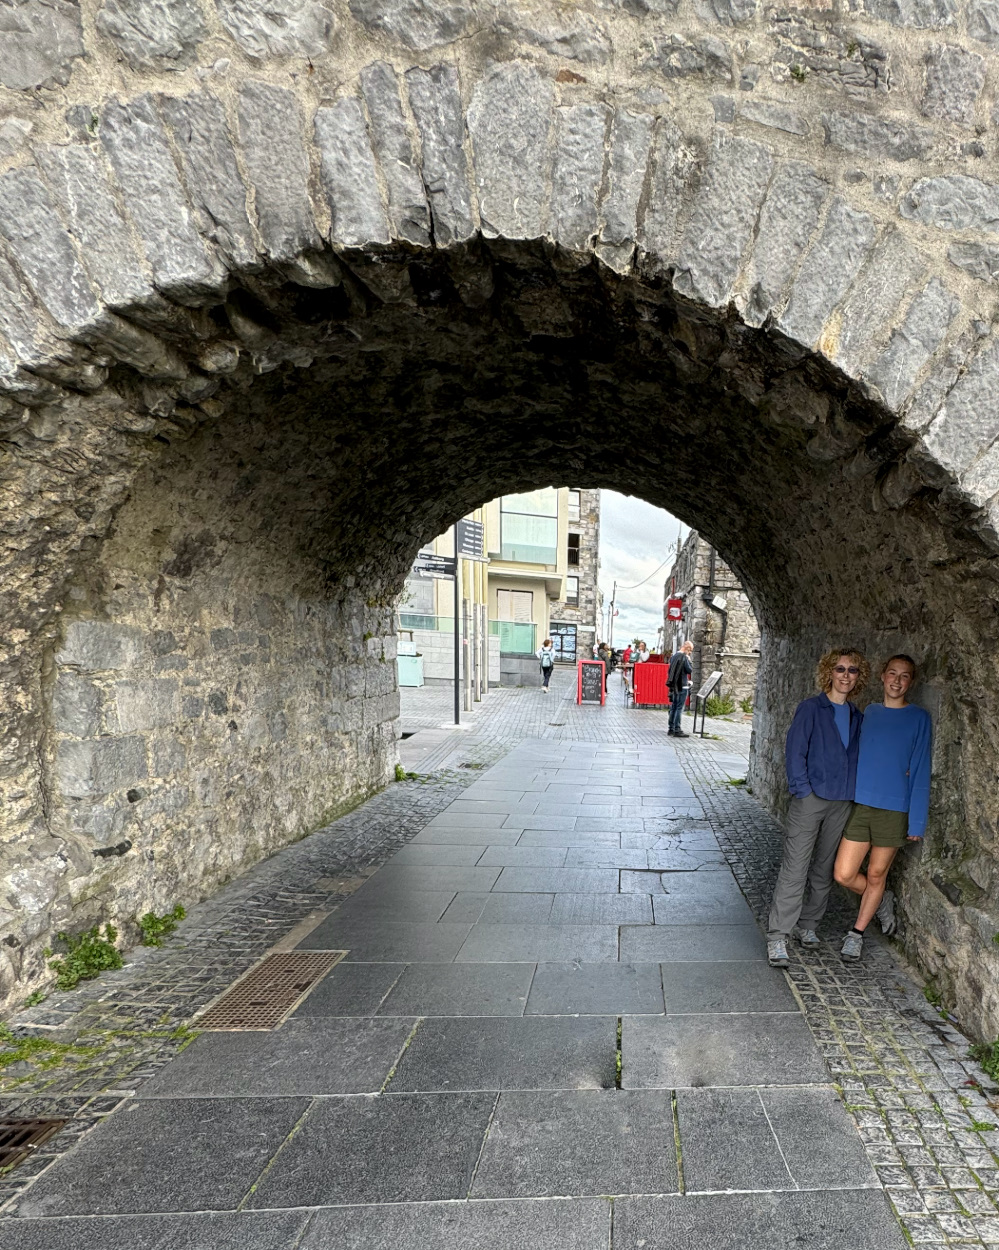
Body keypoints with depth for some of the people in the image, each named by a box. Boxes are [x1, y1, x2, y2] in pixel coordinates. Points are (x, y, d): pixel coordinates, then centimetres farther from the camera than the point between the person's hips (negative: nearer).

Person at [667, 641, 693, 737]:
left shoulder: (674, 656, 13)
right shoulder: (684, 657, -13)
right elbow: (690, 670, -14)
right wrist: (689, 660, -2)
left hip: (673, 686, 8)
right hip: (681, 686, -8)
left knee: (673, 708, 11)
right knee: (679, 708, -6)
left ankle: (671, 729, 15)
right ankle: (677, 730, -5)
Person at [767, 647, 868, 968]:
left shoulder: (858, 717, 10)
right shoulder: (811, 708, -5)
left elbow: (859, 757, 15)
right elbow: (794, 751, -8)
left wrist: (855, 792, 3)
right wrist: (802, 791, -14)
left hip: (842, 803, 5)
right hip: (811, 798, -5)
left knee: (824, 869, 13)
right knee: (794, 867, -6)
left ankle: (807, 924, 30)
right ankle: (778, 936, -2)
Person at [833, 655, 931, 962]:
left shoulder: (919, 718, -4)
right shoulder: (870, 712, 7)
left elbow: (920, 771, -5)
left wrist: (917, 820, -8)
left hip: (895, 810, -3)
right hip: (860, 805, 3)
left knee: (876, 876, 8)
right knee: (844, 875, 0)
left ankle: (857, 933, 28)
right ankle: (882, 901, 30)